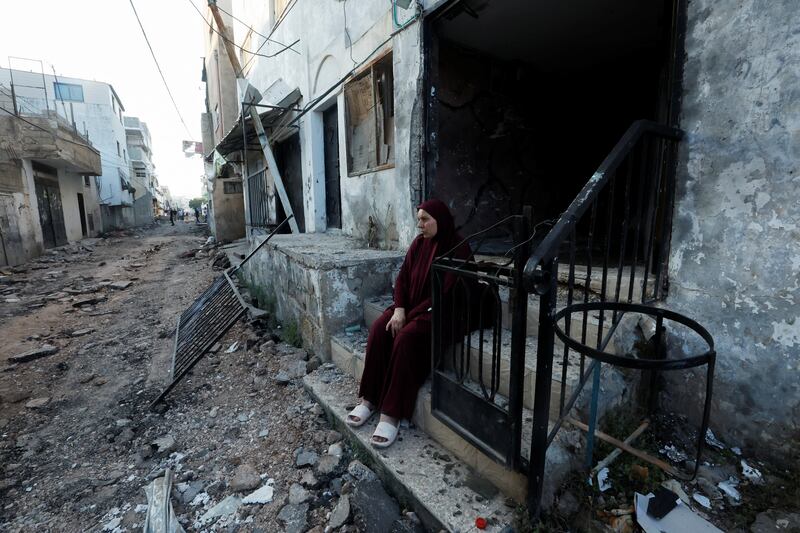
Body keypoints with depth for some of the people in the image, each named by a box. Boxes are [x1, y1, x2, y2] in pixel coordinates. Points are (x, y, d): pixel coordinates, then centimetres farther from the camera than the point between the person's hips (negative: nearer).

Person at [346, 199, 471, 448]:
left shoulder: (458, 249, -13)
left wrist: (410, 316, -19)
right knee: (379, 329, -19)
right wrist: (399, 309, -12)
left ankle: (391, 414, -23)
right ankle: (369, 398, -9)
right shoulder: (419, 243, 6)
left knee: (406, 337, -31)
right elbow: (403, 278, 5)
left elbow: (446, 294, -19)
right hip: (411, 305, 6)